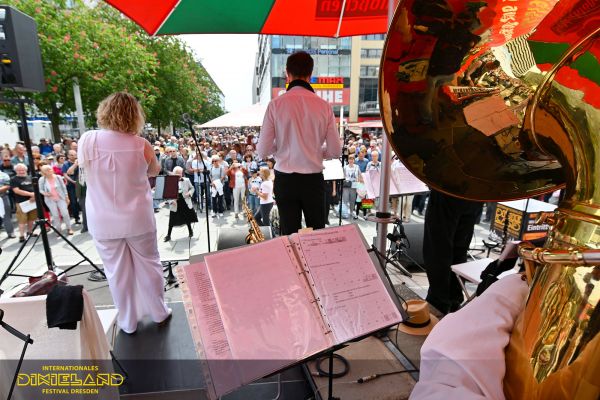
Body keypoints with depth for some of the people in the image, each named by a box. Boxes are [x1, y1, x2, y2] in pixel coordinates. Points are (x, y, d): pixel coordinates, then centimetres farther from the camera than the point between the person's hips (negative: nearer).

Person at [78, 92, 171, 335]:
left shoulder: (87, 140, -12)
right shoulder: (140, 144, -13)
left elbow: (83, 168, 8)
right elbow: (154, 171, 6)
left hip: (103, 223, 1)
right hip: (138, 219, 0)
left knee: (117, 272, 14)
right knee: (148, 265, 16)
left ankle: (128, 322, 31)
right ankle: (159, 313, 32)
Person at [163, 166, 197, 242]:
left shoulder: (186, 180, -1)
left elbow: (192, 188, 10)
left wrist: (189, 193, -10)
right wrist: (171, 201, -20)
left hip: (185, 202, 2)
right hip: (175, 204, -1)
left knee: (188, 218, 15)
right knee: (172, 220, 2)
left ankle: (190, 231, 36)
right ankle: (168, 235, 14)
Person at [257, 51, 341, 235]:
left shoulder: (276, 104, -9)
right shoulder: (324, 106, -6)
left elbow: (262, 151, -8)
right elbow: (335, 151, -3)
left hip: (285, 180, 0)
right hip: (314, 179, 1)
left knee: (290, 235, 13)